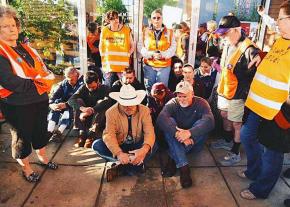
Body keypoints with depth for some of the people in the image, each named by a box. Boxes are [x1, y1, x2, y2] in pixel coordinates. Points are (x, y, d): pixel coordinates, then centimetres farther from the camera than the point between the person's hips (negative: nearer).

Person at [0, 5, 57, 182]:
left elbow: (44, 70, 10)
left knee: (41, 131, 21)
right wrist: (36, 83, -21)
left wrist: (44, 79, -12)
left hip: (41, 100, 7)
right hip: (18, 106, -6)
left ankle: (43, 158, 43)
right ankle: (26, 168, 31)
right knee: (22, 136, 11)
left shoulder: (26, 48, 11)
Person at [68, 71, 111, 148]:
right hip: (85, 120, 2)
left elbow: (108, 101, -28)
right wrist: (82, 108, -37)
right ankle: (82, 134, -26)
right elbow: (71, 100, -16)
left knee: (101, 103, -26)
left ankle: (91, 135, -33)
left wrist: (91, 110, -39)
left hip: (101, 120, -2)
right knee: (78, 102, -18)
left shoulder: (105, 88, -6)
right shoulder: (83, 88, 1)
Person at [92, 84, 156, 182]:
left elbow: (149, 132, -23)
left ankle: (120, 167, -26)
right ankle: (136, 162, -26)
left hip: (137, 146, 0)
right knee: (96, 145, -26)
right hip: (119, 146, 0)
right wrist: (119, 153, -44)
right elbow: (109, 135, -25)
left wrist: (145, 149, -45)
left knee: (153, 145, -30)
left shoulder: (144, 110, -12)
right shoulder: (111, 112, -14)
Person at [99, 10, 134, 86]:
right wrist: (104, 58, 8)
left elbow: (132, 46, 10)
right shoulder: (104, 30, 4)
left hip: (123, 67, -1)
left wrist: (127, 55, -1)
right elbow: (101, 46, 15)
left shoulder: (126, 29, 0)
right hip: (108, 67, 2)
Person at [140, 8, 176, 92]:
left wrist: (162, 54, -18)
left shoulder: (169, 32, 6)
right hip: (149, 65, 1)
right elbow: (142, 48, -1)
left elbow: (172, 48, -1)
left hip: (164, 66, 0)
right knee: (149, 89, 9)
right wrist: (151, 54, -18)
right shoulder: (146, 32, 6)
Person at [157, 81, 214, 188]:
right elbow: (161, 119, -31)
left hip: (195, 142, 0)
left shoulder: (201, 103, -10)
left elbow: (209, 121, -31)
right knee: (169, 122, -27)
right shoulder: (172, 103, -10)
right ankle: (183, 167, -35)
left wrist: (189, 132, -46)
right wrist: (177, 133, -45)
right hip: (175, 142, 0)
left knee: (202, 123, -28)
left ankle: (172, 159, -25)